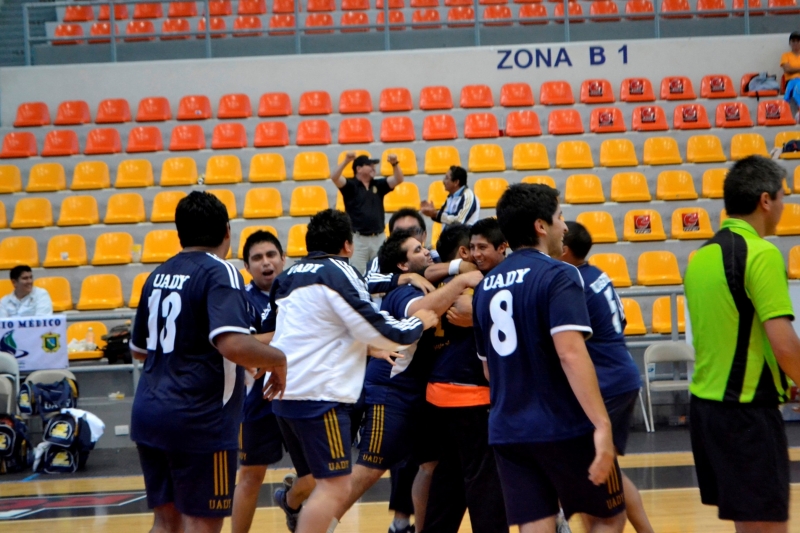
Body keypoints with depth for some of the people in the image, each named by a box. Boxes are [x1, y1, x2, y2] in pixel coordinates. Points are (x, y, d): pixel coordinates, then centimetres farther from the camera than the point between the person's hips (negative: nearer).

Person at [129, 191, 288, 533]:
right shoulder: (219, 273, -11)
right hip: (198, 418, -7)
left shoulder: (159, 274, 11)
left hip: (149, 413, 7)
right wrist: (278, 360, -9)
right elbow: (233, 345, -26)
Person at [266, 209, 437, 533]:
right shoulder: (339, 272, -7)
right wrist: (419, 324, 9)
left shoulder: (290, 276, 16)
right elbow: (375, 329, -10)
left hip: (284, 393, 9)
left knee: (322, 484, 18)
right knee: (334, 488, -9)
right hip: (319, 394, -9)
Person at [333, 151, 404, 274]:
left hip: (379, 238, 5)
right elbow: (334, 178, -18)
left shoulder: (378, 185, 11)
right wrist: (346, 161, -30)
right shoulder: (351, 185, -2)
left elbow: (398, 180, 4)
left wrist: (395, 164, -13)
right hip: (358, 239, -4)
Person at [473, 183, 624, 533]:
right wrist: (602, 424, -26)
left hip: (507, 431, 6)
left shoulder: (486, 285, 11)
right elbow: (570, 352, -23)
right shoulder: (557, 275, -11)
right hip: (564, 428, -6)